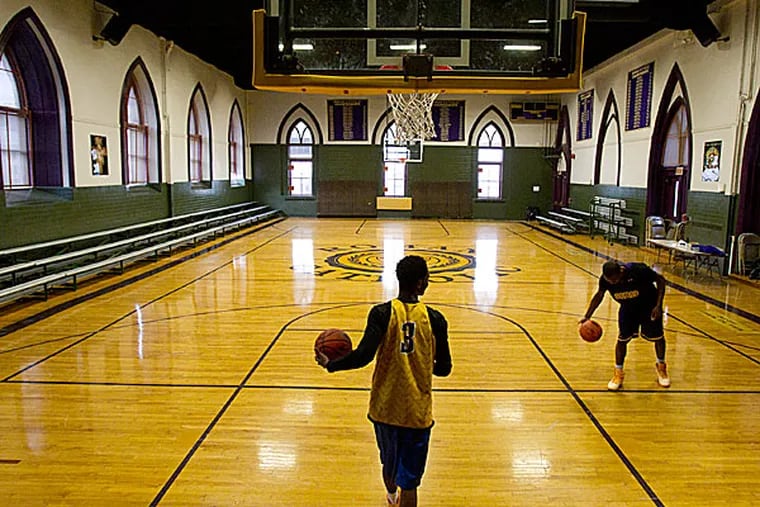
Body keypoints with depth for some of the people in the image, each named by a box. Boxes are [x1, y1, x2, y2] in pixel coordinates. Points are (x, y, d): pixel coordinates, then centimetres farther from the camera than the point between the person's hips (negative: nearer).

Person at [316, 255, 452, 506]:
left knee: (389, 461, 29)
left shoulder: (382, 313, -11)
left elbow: (363, 355, -21)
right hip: (418, 412, -2)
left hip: (385, 407, 2)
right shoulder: (435, 319, -8)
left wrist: (330, 364, -5)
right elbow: (444, 368, -2)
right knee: (409, 482, 9)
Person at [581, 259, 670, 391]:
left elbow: (661, 280, -20)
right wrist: (587, 316, -13)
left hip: (649, 305, -2)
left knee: (658, 336, 6)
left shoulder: (638, 270, -37)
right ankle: (618, 373, 11)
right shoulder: (605, 279, -26)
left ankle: (661, 366, 34)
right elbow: (599, 295, -6)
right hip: (627, 307, 2)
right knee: (622, 339, -6)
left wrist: (658, 305, -25)